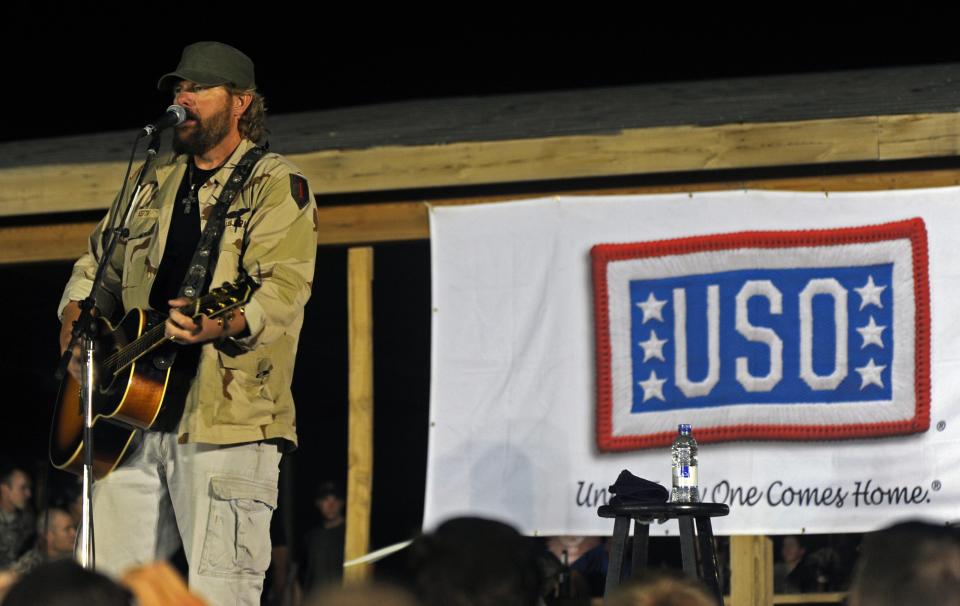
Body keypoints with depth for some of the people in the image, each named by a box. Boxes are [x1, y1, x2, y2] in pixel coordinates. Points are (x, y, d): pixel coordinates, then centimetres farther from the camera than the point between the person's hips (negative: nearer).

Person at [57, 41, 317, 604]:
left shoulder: (277, 186, -1)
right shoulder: (156, 184, 20)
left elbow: (284, 289, -16)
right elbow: (98, 264, 31)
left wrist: (224, 325, -35)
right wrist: (76, 321, 10)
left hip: (225, 423, -7)